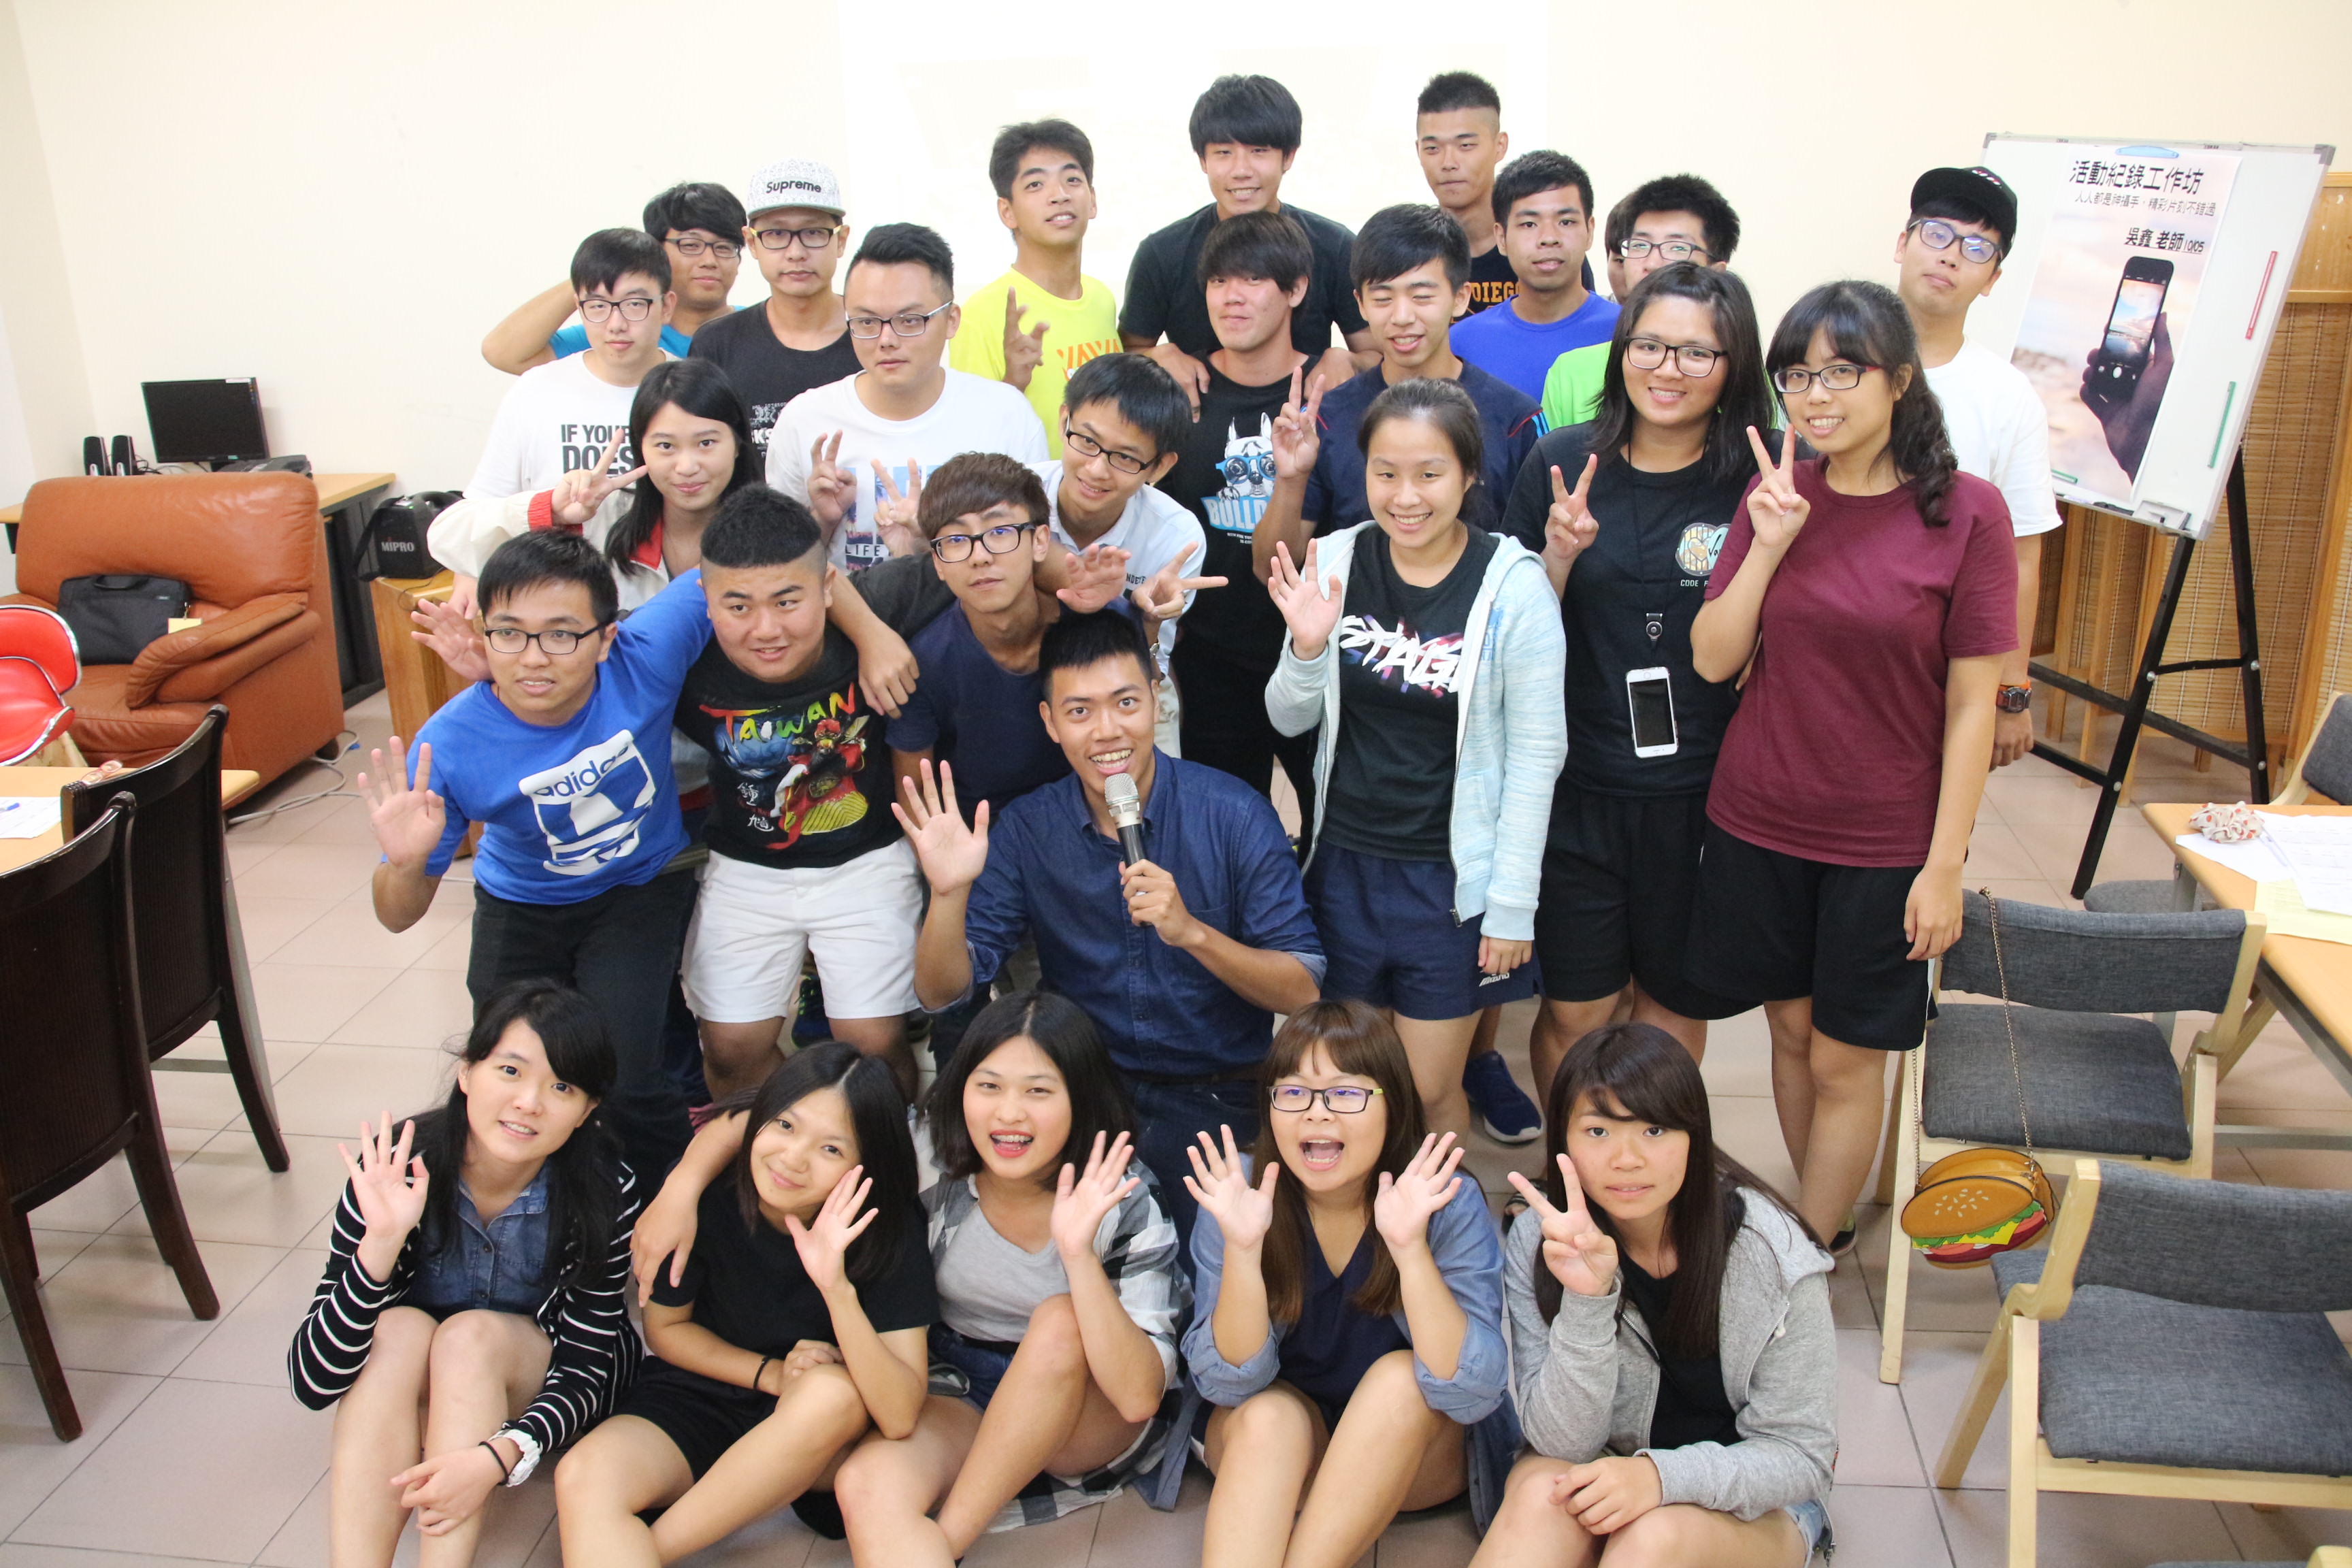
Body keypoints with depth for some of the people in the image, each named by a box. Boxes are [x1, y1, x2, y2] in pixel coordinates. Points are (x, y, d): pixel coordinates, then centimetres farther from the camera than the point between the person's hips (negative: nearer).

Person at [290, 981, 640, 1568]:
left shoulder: (605, 1194, -25)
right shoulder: (394, 1170, -24)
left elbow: (585, 1365, -18)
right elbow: (314, 1382, -26)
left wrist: (501, 1454, -38)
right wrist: (381, 1243, -41)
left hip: (534, 1389, 0)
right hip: (406, 1389, 1)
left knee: (471, 1335, -30)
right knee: (401, 1329, -30)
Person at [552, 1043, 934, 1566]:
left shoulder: (890, 1227, -20)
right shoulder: (706, 1193, -17)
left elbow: (898, 1418, -27)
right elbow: (665, 1328, 1)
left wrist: (836, 1287, -40)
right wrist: (771, 1374, -15)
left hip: (823, 1434, 0)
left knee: (833, 1392, -36)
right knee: (583, 1479, -31)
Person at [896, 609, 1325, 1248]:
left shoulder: (1234, 816, -10)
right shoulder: (1026, 829, -1)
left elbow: (1304, 991, -11)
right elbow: (942, 992, -3)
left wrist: (1192, 932, -28)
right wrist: (949, 892, -22)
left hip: (1217, 1098, -3)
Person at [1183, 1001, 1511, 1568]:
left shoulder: (1447, 1205, -19)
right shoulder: (1239, 1195, -16)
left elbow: (1473, 1396, -27)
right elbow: (1230, 1382, -19)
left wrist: (1409, 1247, -39)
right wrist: (1241, 1248, -35)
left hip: (1411, 1455, 0)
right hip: (1270, 1449, 1)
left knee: (1399, 1376, -30)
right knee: (1269, 1413, -31)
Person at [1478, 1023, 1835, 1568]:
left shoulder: (1771, 1255, -18)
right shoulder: (1539, 1244, -14)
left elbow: (1801, 1456, -12)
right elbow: (1563, 1443, -16)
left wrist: (1662, 1475, -30)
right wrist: (1587, 1300, -33)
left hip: (1750, 1506, -1)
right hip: (1604, 1479, 1)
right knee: (1542, 1493, -31)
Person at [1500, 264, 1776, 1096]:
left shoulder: (1762, 478, -6)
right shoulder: (1564, 462, -1)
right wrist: (1560, 554, -15)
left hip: (1703, 789, 0)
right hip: (1578, 783, 1)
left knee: (1675, 998, 17)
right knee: (1574, 1011, 7)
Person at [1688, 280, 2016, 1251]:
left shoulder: (1966, 512, -11)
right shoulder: (1775, 496, 0)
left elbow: (1972, 705, -10)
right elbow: (1713, 660, -3)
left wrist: (1945, 865, -11)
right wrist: (1768, 545, -16)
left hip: (1884, 840, -3)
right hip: (1757, 820, 4)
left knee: (1845, 1059, 8)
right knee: (1791, 1028, 16)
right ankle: (1822, 1228, 36)